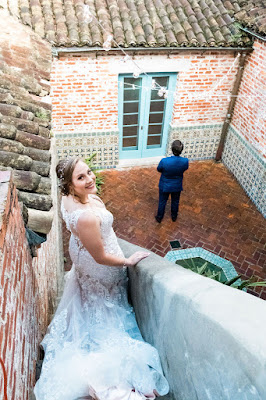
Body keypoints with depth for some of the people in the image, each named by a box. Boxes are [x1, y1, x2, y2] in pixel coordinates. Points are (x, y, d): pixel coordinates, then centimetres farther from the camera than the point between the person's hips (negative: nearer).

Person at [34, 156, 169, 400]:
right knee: (101, 304, 24)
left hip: (80, 251, 8)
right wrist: (129, 261, -17)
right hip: (99, 270, -8)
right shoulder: (87, 216, -46)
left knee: (87, 298, 36)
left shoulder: (69, 198, -18)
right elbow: (101, 257, -32)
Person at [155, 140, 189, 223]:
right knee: (175, 201, 28)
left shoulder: (164, 161, -33)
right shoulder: (185, 161, -27)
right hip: (177, 186, 2)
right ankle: (174, 216, 51)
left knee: (162, 202, 23)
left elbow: (159, 169, -12)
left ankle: (159, 217, 44)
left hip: (165, 186, -2)